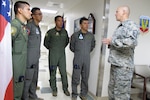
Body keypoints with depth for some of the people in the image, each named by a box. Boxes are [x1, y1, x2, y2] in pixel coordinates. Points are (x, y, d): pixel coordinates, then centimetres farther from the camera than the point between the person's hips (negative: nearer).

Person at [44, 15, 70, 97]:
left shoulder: (65, 32, 4)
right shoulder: (50, 32, -7)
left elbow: (67, 41, 20)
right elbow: (46, 43, 3)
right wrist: (51, 49, 8)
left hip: (62, 55, 3)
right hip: (53, 55, -2)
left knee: (64, 72, 7)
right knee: (53, 73, 8)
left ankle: (65, 88, 23)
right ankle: (54, 89, 24)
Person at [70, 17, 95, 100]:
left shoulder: (91, 35, 5)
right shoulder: (75, 35, -3)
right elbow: (71, 47, 8)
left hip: (87, 60, 3)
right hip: (77, 60, -3)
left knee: (85, 78, 11)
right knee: (76, 78, 3)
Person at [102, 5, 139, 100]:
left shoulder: (131, 25, -11)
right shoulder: (119, 27, 16)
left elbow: (131, 42, -30)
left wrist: (111, 41, -19)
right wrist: (110, 44, 5)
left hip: (124, 66, -9)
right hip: (115, 64, 9)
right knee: (112, 90, 18)